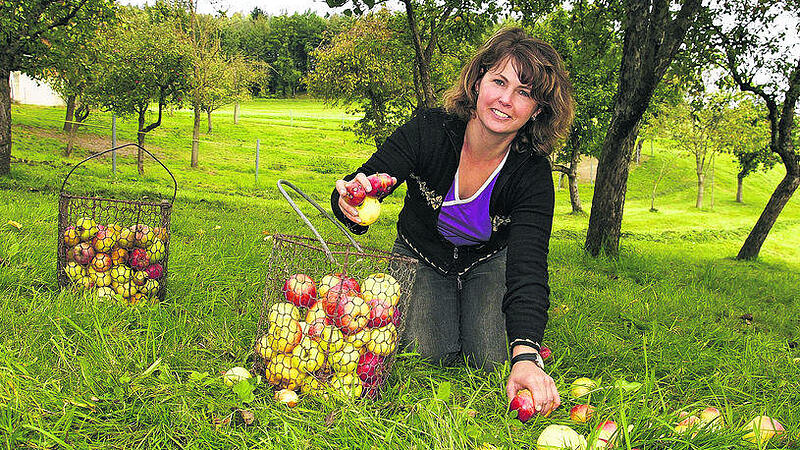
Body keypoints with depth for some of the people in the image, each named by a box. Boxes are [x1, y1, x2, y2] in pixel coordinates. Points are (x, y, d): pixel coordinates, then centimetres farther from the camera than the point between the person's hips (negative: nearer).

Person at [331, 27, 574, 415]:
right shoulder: (428, 131, -29)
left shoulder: (533, 174, -28)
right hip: (422, 256, 0)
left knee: (489, 360, -13)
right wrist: (348, 202, -58)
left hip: (487, 262, 1)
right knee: (426, 355, -15)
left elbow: (527, 266, -38)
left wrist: (526, 356, -53)